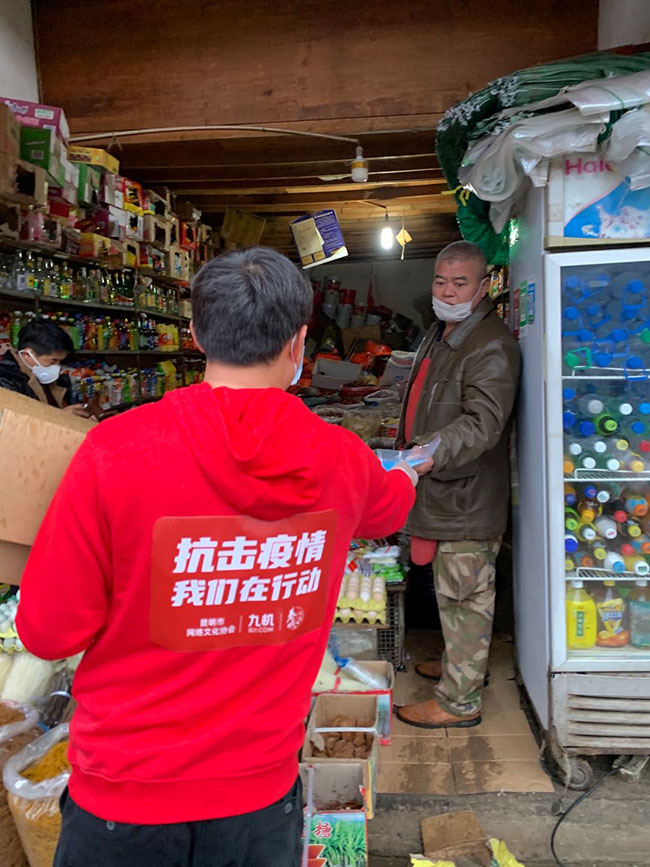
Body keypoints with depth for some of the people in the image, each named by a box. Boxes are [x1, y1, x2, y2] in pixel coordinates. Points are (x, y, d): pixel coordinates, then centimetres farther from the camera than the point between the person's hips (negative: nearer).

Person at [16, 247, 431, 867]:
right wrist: (411, 472, 38)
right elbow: (389, 507, 14)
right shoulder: (343, 461, -11)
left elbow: (48, 630, -13)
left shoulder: (114, 450, -22)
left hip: (125, 799, -1)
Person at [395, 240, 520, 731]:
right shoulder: (439, 335, 13)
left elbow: (483, 422, -32)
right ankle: (460, 663, 42)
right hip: (441, 489, 10)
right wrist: (410, 453, 28)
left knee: (464, 595, 2)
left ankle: (459, 701, 16)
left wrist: (428, 452, -45)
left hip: (467, 494, -10)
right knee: (455, 591, 23)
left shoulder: (492, 346, -19)